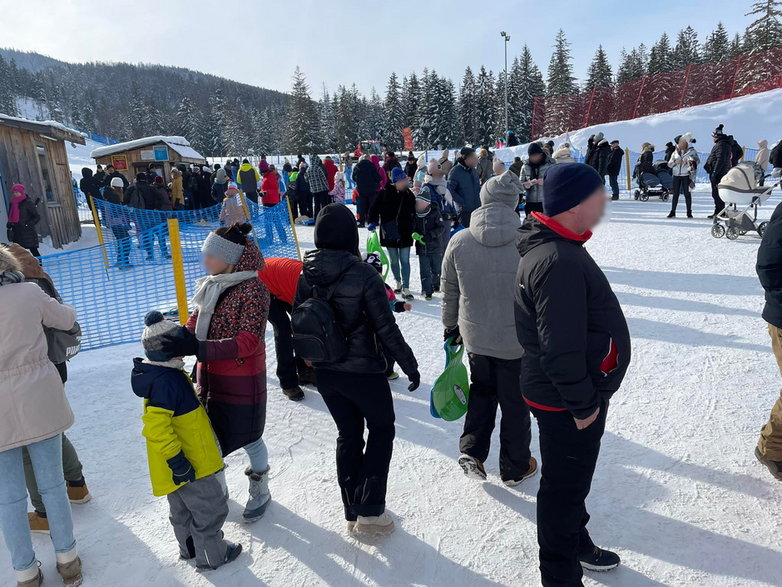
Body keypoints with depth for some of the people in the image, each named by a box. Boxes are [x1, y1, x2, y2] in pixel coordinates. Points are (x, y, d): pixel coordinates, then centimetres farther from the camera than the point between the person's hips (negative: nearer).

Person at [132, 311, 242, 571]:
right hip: (187, 464, -10)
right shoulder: (166, 382, -29)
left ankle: (190, 547, 45)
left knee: (183, 509, 26)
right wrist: (176, 460, -26)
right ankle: (211, 555, 24)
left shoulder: (165, 375, 3)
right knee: (211, 507, 7)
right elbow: (156, 428, -33)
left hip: (182, 462, 10)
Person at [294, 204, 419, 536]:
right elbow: (386, 329, -17)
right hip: (363, 372, -5)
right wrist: (410, 365, -5)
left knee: (348, 435, 21)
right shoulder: (364, 275, -20)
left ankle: (352, 512, 30)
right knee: (381, 430, 17)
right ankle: (370, 511, 14)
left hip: (324, 373, 5)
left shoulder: (307, 275, -5)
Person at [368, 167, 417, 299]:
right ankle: (398, 282, 33)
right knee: (394, 261, 12)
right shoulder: (385, 193, -6)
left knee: (405, 260, -2)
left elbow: (413, 214, 11)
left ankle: (405, 288, 0)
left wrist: (413, 228, 5)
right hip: (389, 234, -1)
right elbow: (375, 208, 1)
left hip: (405, 234, 1)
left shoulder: (409, 195, 2)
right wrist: (373, 222, -11)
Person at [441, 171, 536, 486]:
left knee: (482, 390, 27)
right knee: (515, 402, 16)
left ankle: (472, 451, 20)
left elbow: (449, 292, 0)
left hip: (475, 336, 2)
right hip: (516, 340, -2)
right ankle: (515, 468, 33)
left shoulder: (459, 242, -12)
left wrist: (451, 326, 16)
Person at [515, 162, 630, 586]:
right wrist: (582, 404, -19)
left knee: (574, 477, 27)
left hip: (580, 391, 10)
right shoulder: (558, 263, -30)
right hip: (566, 404, -10)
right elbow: (560, 349, -30)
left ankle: (576, 542, 50)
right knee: (564, 486, 9)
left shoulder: (558, 247, 6)